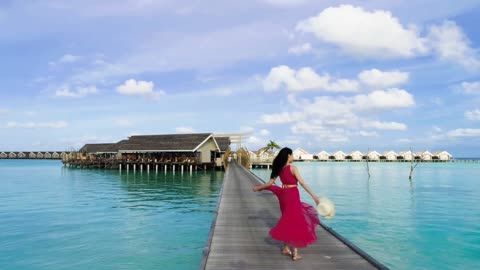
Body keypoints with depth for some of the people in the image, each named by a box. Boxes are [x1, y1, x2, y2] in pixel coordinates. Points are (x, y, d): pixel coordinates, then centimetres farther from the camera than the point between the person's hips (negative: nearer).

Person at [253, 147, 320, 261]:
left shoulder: (279, 169, 4)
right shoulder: (292, 168, -13)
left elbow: (270, 183, 7)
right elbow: (302, 183, -17)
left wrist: (258, 188, 23)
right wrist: (314, 196, -16)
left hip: (284, 195, 6)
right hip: (293, 196, -6)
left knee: (288, 222, 19)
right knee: (297, 223, 2)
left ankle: (286, 248, 24)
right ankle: (295, 253, 4)